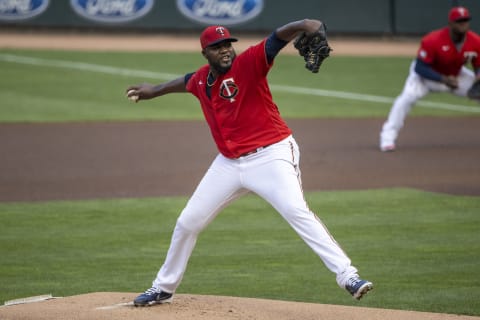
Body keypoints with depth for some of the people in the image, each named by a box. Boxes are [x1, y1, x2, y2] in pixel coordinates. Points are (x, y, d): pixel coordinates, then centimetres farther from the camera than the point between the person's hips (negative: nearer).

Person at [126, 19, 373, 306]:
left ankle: (347, 275, -29)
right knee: (188, 223, 12)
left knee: (297, 211, -27)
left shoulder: (249, 63, -12)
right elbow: (185, 82, 32)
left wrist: (305, 25, -48)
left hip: (270, 156, -7)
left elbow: (278, 38, -27)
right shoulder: (201, 80, 7)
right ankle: (164, 288, 31)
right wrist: (154, 91, 49)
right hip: (229, 163, 7)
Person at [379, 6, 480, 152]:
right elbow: (420, 68, -29)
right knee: (408, 96, -31)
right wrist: (443, 79, -39)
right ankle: (388, 136, -24)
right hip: (428, 74, -5)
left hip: (456, 75, 5)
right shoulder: (433, 40, -34)